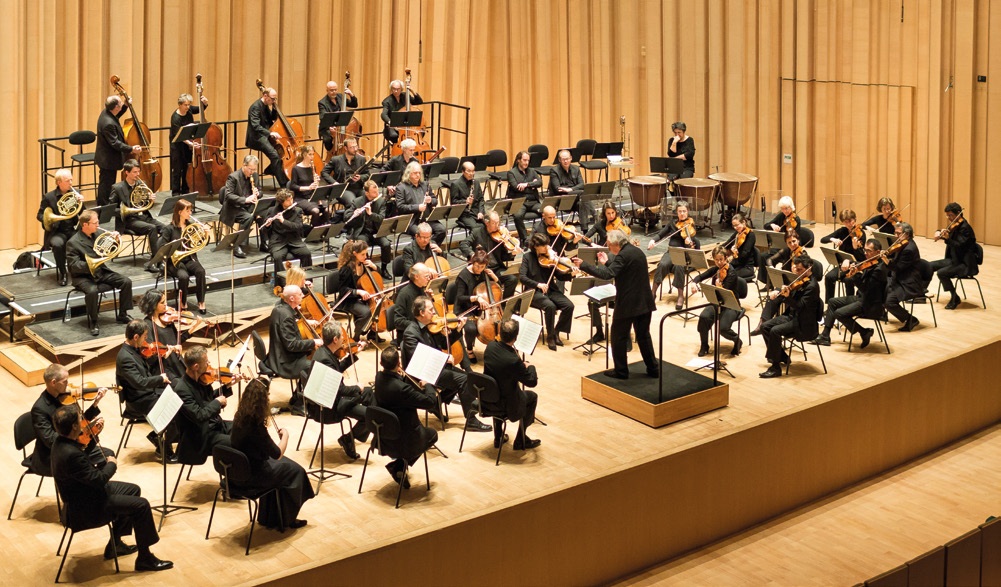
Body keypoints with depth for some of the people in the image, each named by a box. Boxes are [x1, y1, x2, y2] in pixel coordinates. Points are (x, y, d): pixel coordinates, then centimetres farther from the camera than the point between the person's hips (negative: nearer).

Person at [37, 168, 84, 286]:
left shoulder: (75, 193, 7)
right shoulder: (49, 197, -2)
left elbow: (82, 214, 5)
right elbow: (40, 215, 1)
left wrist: (80, 203, -14)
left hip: (74, 229, 2)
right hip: (57, 232, -2)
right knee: (57, 244, -34)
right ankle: (63, 274, -15)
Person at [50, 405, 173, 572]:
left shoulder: (61, 442, -3)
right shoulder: (70, 454, -34)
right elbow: (99, 479, -27)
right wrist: (111, 464, -9)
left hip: (83, 494, 10)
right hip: (86, 507, -10)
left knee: (133, 489, 20)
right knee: (141, 505, -11)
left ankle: (115, 544, 28)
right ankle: (144, 557, 3)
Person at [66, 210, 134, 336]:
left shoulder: (96, 235, 6)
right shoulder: (73, 243, -14)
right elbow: (73, 266, -20)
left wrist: (115, 238, -6)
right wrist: (90, 264, -37)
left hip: (101, 271, 6)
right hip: (83, 276, -6)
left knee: (126, 282, -9)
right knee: (92, 290, -37)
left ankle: (122, 315, 4)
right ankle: (93, 322, -17)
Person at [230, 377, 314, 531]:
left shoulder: (240, 416, -5)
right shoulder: (256, 425, -29)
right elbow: (277, 454, -21)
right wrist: (285, 435, -5)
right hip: (251, 476, -8)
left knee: (283, 463, 27)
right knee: (295, 470, 12)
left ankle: (269, 518, 34)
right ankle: (286, 519, 29)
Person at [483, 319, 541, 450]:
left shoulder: (490, 346, -14)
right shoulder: (513, 361, -33)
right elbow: (532, 382, -19)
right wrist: (530, 367, -1)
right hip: (506, 404, -6)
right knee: (532, 396, 21)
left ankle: (498, 438, 42)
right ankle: (521, 440, 28)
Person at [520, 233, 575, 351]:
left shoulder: (550, 256, 5)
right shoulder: (528, 257, -4)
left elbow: (559, 276, 3)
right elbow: (522, 277, -14)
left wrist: (571, 275, -17)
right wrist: (538, 284, -28)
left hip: (551, 290, 4)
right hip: (535, 291, -4)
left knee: (569, 305, -19)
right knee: (550, 306, -33)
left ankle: (556, 331, 1)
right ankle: (550, 336, -14)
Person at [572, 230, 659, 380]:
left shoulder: (623, 255, -17)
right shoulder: (637, 251, 12)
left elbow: (608, 274, -29)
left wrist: (583, 265, -27)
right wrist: (606, 263, 17)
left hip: (628, 304, -8)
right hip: (644, 302, 8)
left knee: (618, 337, 5)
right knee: (643, 335, 17)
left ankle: (621, 371, 9)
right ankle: (653, 369, 19)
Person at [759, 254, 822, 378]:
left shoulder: (811, 286, -18)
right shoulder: (797, 282, 7)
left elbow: (799, 306, -26)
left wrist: (787, 296, -42)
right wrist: (781, 292, -4)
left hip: (804, 324, -9)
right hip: (791, 316, 9)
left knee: (775, 331, -26)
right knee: (765, 327, 0)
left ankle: (775, 368, -18)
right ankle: (782, 357, 13)